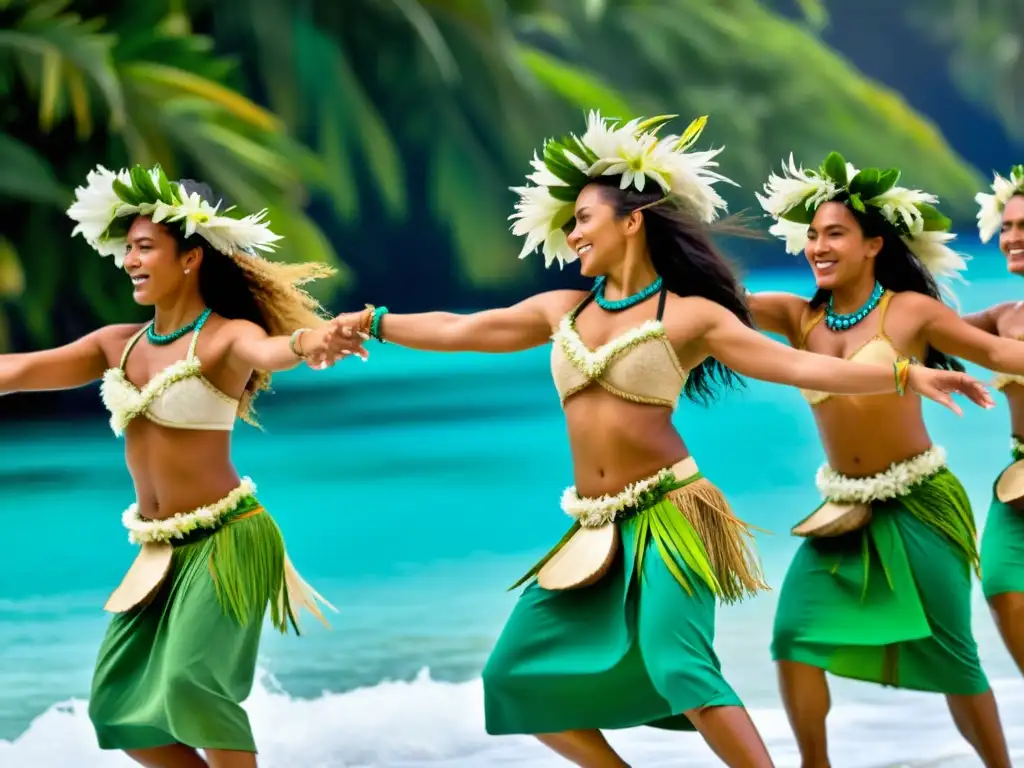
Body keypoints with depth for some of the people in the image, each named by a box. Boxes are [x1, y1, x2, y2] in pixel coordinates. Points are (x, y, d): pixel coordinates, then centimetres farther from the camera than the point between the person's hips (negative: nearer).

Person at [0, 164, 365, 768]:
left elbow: (268, 350, -36)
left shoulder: (226, 337, -14)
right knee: (118, 706, 7)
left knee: (190, 684, -20)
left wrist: (305, 342, -60)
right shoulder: (118, 345, 5)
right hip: (159, 551, 8)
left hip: (225, 539, -7)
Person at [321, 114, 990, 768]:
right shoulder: (562, 311, 11)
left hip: (668, 516, -7)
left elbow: (797, 365, -10)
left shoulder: (690, 315, -5)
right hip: (595, 529, 7)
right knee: (517, 676, 4)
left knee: (676, 663, -28)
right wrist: (374, 323, 20)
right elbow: (455, 331, 20)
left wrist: (908, 376, -20)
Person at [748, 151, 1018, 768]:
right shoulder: (799, 318, 3)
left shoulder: (910, 311, -7)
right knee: (795, 635, -8)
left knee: (950, 657, -1)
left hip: (919, 505, -4)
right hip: (843, 508, 4)